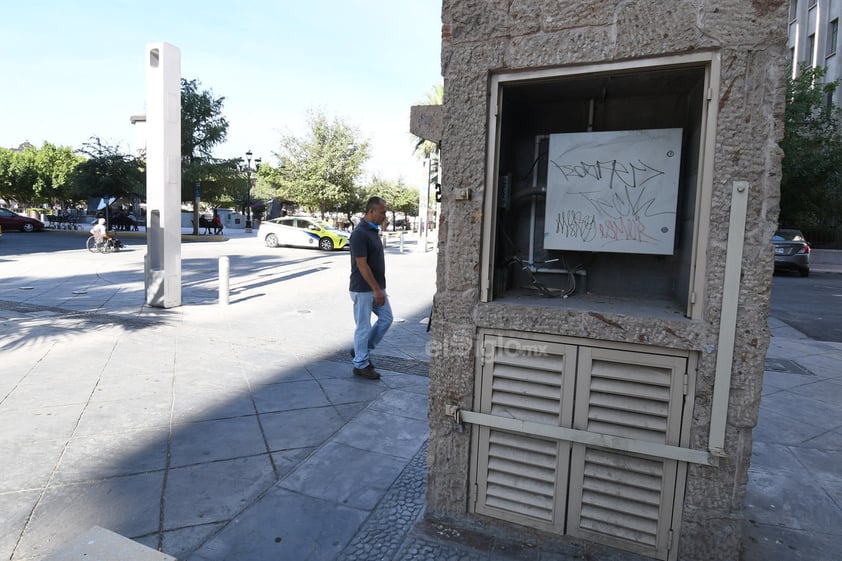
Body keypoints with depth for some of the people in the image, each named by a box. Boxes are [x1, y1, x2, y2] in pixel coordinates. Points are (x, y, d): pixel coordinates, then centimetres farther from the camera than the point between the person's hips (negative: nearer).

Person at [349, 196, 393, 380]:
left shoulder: (374, 230, 10)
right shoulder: (359, 233, -20)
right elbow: (362, 265, -22)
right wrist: (376, 290, -21)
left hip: (376, 287, 9)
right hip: (363, 289, -9)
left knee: (386, 318, 12)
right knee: (364, 326, 1)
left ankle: (361, 350, 25)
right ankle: (361, 365, 15)